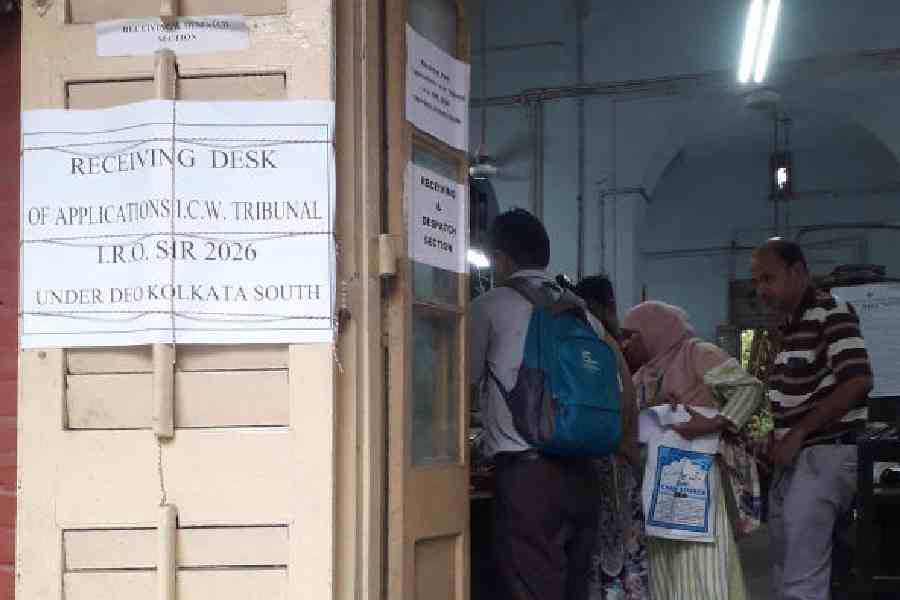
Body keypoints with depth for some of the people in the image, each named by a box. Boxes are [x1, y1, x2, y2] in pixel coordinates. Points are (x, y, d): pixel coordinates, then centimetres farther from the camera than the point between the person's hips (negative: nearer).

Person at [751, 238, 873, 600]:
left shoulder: (831, 313, -11)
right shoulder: (787, 326, 16)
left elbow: (858, 382, -21)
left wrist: (797, 434, -18)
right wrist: (775, 440, 8)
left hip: (825, 454, -9)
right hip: (793, 457, 9)